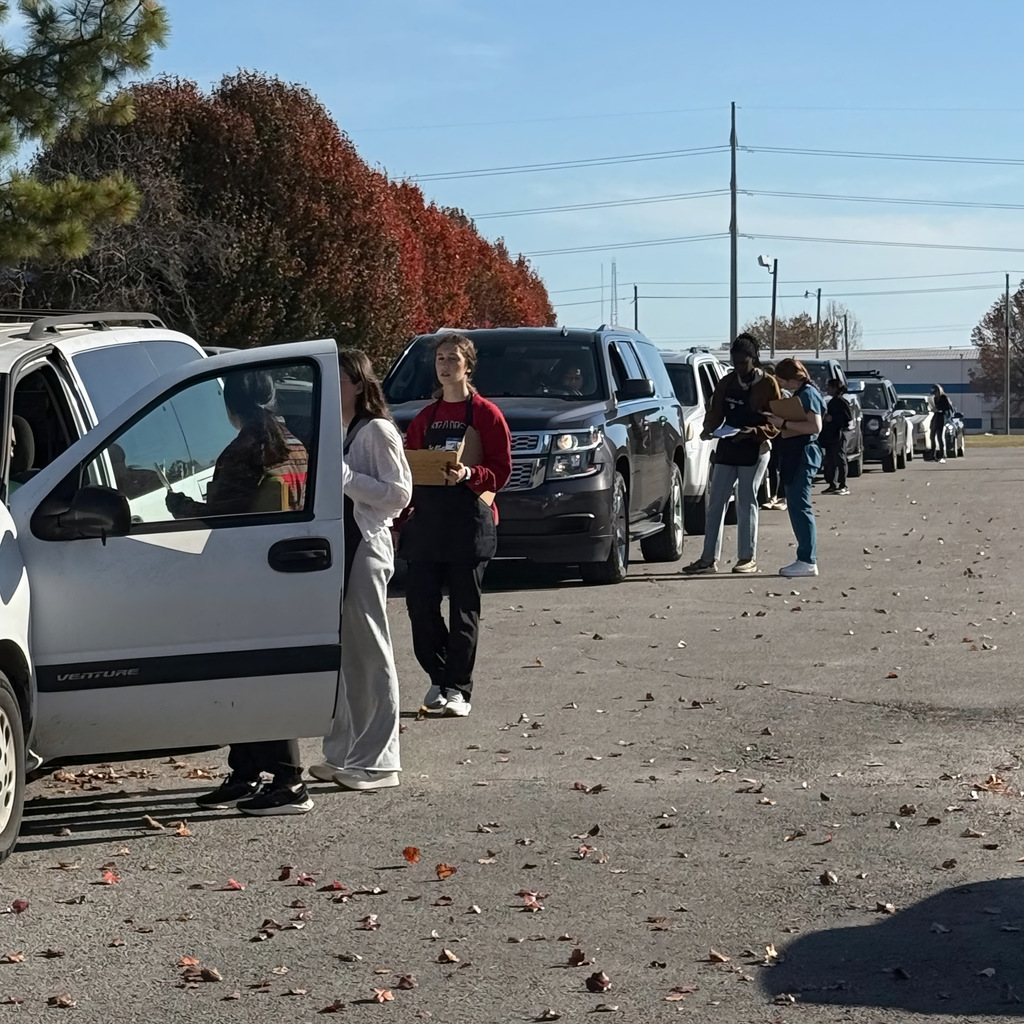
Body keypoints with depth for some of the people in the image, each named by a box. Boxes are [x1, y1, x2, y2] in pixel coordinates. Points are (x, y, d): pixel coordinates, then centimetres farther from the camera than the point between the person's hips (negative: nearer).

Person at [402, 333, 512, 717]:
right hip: (426, 519, 5)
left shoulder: (486, 414, 0)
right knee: (420, 602, -1)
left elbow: (500, 471, -4)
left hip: (469, 521, -5)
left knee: (464, 607, -2)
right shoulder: (426, 417, 16)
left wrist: (468, 474, -22)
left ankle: (458, 688, 4)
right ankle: (439, 679, 14)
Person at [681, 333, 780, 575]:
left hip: (754, 451, -5)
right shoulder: (727, 382, 9)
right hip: (727, 448, 6)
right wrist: (709, 428, -9)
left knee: (746, 503, -2)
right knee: (716, 502, 3)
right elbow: (715, 412, 12)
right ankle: (709, 558, 6)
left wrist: (752, 432, -23)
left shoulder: (768, 384, -6)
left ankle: (748, 558, 7)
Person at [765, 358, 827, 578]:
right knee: (796, 506, 11)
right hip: (795, 454, 11)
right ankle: (806, 558, 14)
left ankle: (808, 562, -10)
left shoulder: (808, 394, -12)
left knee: (799, 506, -10)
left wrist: (784, 423, -20)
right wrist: (780, 425, 7)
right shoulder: (799, 394, 17)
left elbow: (815, 427, -22)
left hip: (803, 455, -11)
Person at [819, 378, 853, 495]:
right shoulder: (832, 401, 18)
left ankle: (843, 486, -5)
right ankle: (832, 485, 13)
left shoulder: (841, 402, -10)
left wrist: (832, 418, -16)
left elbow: (849, 418, -16)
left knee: (839, 460, -7)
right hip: (830, 436, 10)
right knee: (830, 461, 9)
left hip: (838, 435, -10)